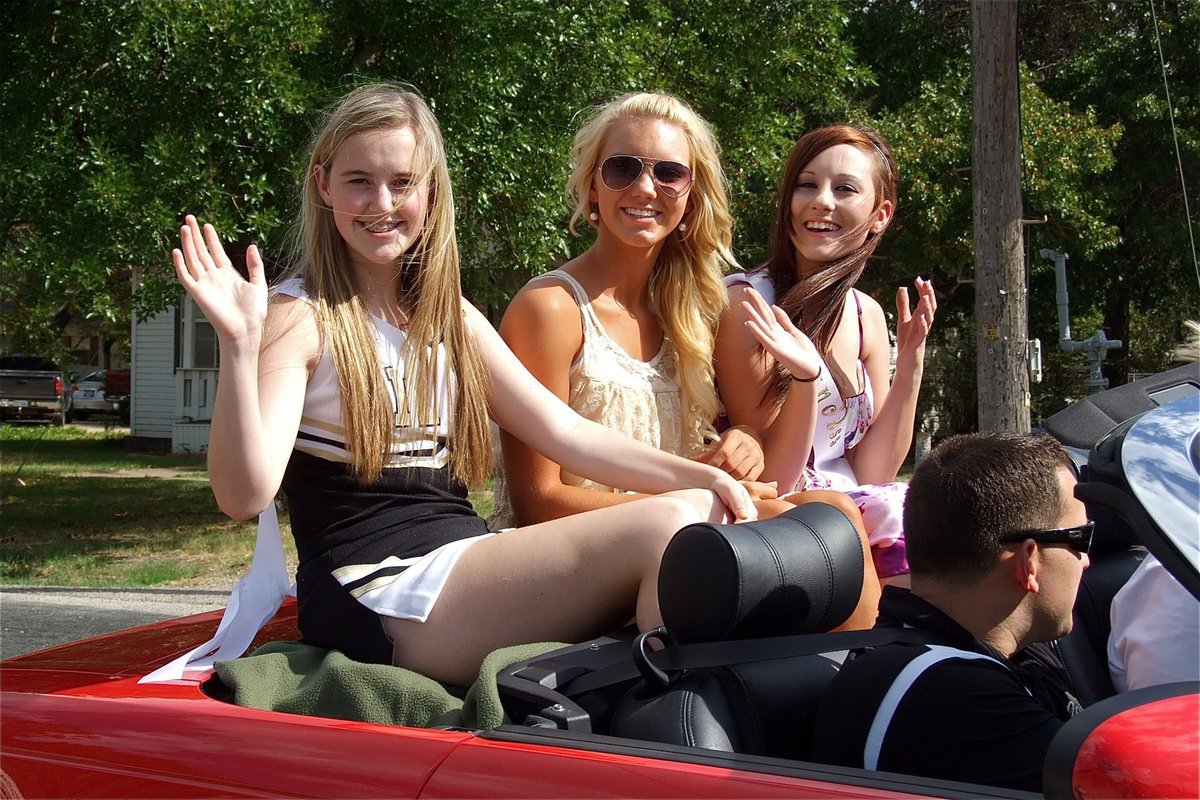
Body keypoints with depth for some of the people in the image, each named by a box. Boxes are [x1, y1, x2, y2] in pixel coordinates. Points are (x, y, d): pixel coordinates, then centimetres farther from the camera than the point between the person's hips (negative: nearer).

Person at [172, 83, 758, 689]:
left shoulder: (450, 316, 16)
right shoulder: (299, 317, -5)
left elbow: (564, 431, 12)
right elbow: (244, 496, -16)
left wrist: (699, 476, -1)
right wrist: (238, 345, -30)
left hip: (463, 557, 7)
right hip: (375, 591, -7)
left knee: (701, 510, -9)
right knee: (663, 528, -20)